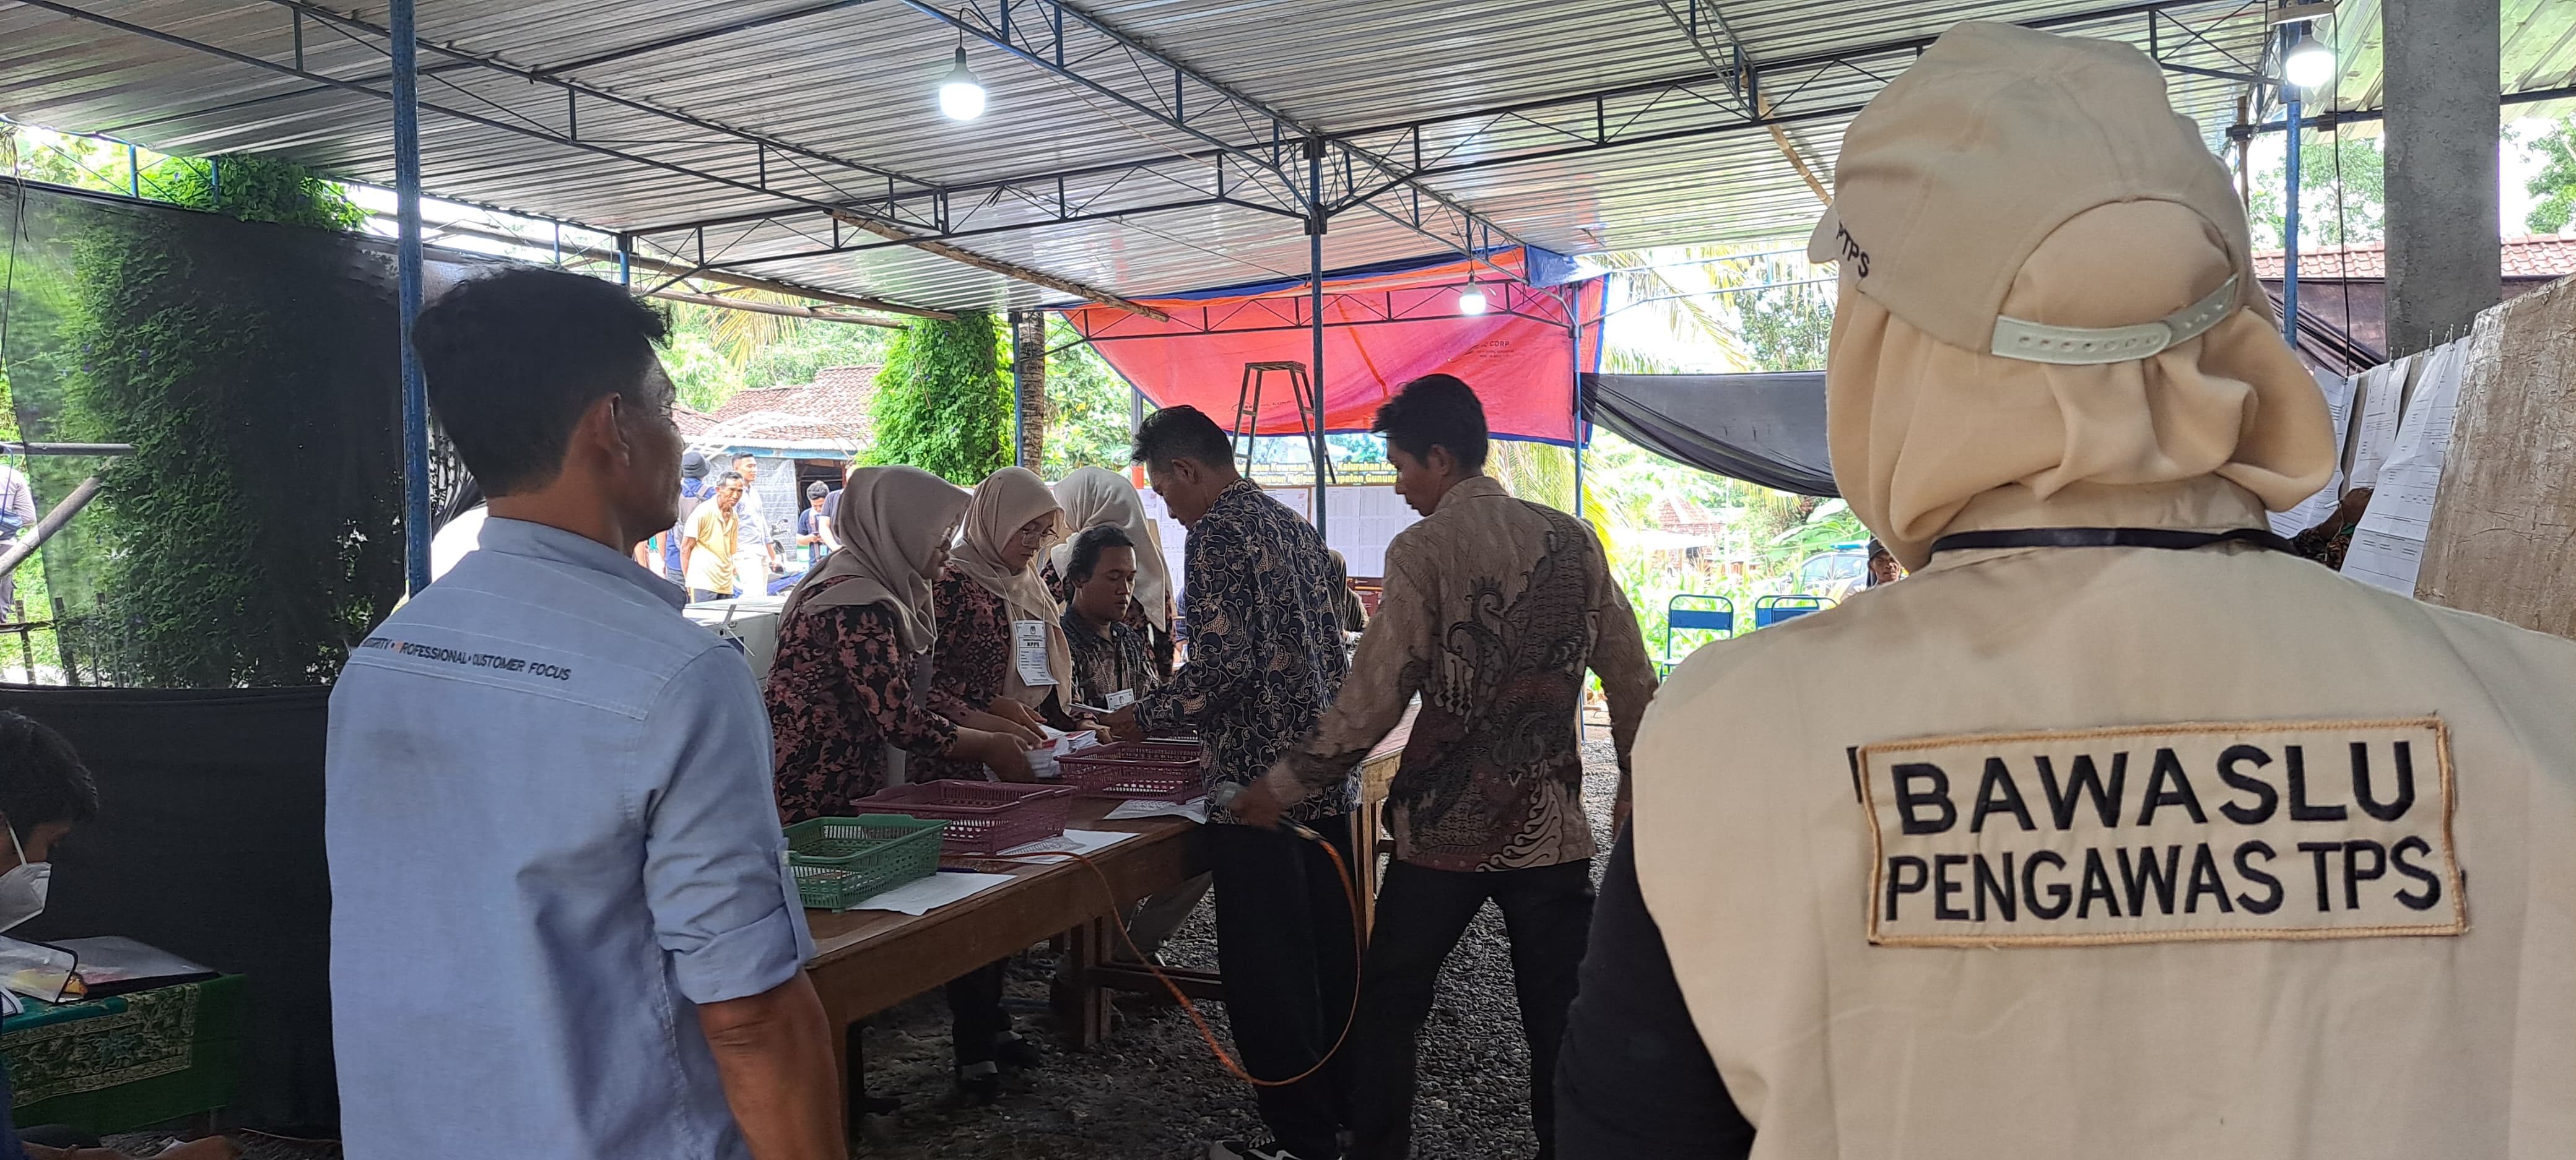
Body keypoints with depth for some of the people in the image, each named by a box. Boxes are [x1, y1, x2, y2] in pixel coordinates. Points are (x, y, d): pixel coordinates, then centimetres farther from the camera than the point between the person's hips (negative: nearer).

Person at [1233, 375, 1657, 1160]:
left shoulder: (1423, 550, -9)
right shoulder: (1572, 540, 4)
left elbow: (1376, 696, -11)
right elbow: (1631, 676, 8)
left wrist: (1287, 784, -1)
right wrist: (1638, 778, 20)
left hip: (1444, 825, -3)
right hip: (1551, 826, 4)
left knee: (1389, 1005, 14)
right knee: (1559, 1018, 10)